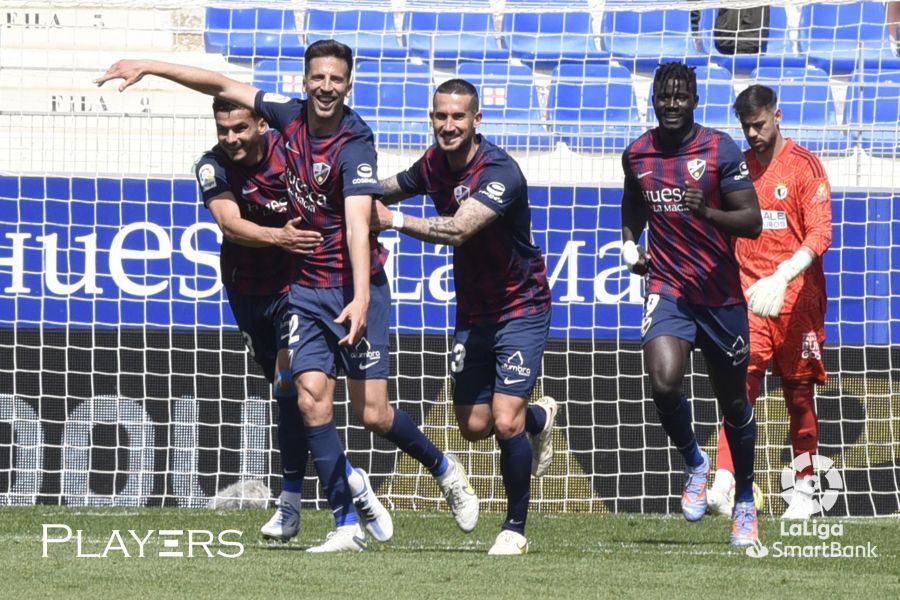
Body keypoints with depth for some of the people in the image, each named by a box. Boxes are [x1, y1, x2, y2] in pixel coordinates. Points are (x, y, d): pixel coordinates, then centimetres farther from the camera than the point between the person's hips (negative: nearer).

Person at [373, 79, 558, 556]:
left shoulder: (499, 172, -26)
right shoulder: (434, 164, -2)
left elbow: (458, 229, -39)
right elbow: (391, 188, 18)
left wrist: (394, 220, -39)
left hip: (520, 309, -7)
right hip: (471, 312, 7)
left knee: (506, 423, -15)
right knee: (474, 425, 8)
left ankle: (515, 529, 3)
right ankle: (539, 416, 41)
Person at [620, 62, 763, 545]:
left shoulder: (721, 150, -8)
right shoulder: (637, 155, 3)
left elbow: (753, 222, -11)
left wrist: (708, 212, -29)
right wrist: (630, 243, 6)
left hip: (720, 293, -1)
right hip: (667, 288, 1)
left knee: (732, 401, 11)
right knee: (664, 383, -24)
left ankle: (744, 500, 32)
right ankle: (694, 463, 5)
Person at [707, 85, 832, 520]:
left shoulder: (804, 166, -5)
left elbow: (820, 234, -13)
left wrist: (783, 275, -27)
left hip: (796, 298, -2)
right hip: (749, 296, 2)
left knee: (800, 394, 6)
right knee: (741, 385, -14)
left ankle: (804, 492, 17)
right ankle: (722, 487, -25)